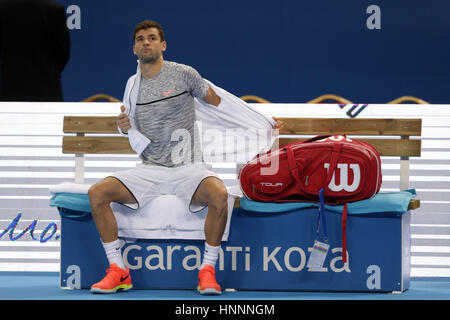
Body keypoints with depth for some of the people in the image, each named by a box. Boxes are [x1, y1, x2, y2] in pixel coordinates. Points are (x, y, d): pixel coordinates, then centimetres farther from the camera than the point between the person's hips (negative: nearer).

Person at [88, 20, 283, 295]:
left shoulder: (183, 74, 0)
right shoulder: (132, 85, 12)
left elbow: (217, 101, 12)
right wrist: (124, 126, -3)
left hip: (188, 167, -3)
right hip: (149, 170, 4)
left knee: (219, 194, -36)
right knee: (97, 193, -19)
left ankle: (208, 270, -20)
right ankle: (118, 272, -13)